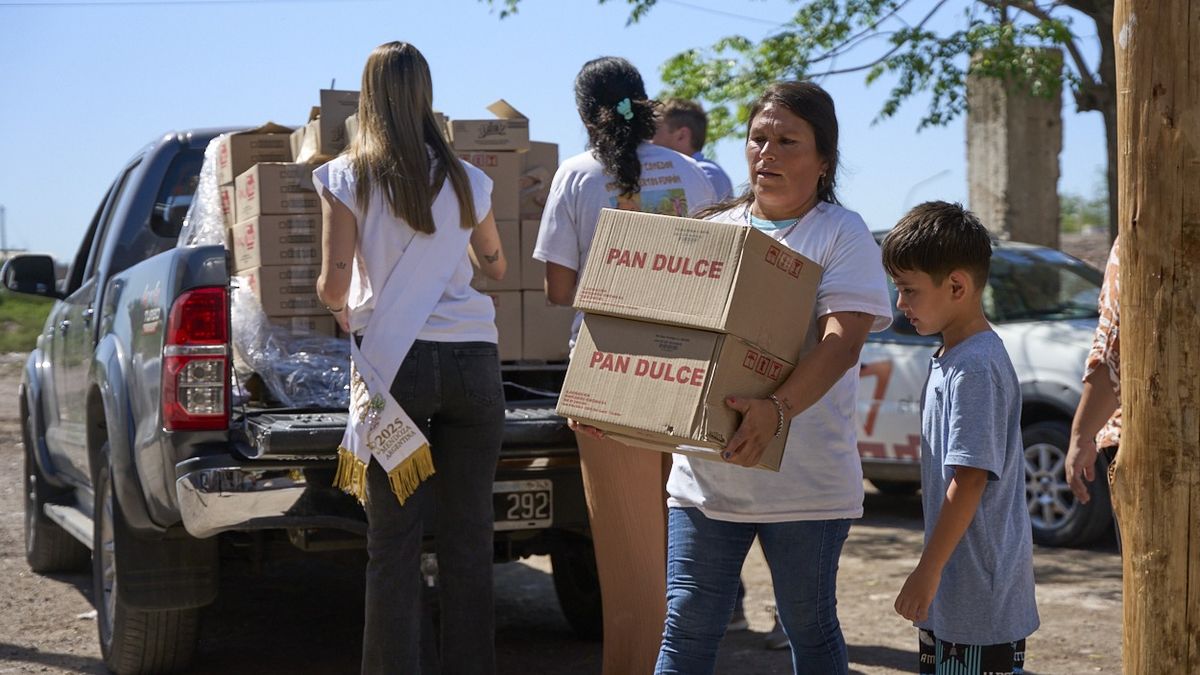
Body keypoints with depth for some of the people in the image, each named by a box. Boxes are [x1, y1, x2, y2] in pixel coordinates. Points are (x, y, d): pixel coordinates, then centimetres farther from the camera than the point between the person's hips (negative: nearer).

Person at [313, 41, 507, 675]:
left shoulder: (345, 177, 0)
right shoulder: (467, 180, 9)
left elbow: (334, 283, -5)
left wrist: (343, 312, 18)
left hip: (394, 361, -2)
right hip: (473, 360, 2)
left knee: (394, 539, 0)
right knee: (468, 537, 7)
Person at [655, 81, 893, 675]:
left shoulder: (842, 234, -3)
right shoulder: (715, 230, 12)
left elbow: (842, 341, -17)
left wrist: (778, 409, -35)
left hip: (805, 477, -4)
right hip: (705, 472, 4)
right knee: (687, 626, 0)